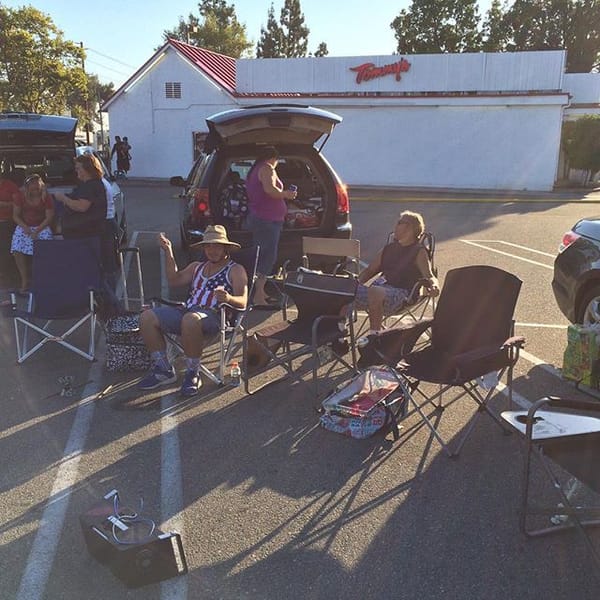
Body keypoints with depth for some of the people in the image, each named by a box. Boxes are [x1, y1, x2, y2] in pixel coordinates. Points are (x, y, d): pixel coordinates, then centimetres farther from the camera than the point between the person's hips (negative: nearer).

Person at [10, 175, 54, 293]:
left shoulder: (47, 198, -1)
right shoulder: (20, 197, 4)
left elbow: (49, 217, -4)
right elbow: (15, 215, 5)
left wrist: (37, 230, -16)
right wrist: (25, 227, -13)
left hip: (42, 227, -2)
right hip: (24, 227, 2)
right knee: (17, 250, -22)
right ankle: (25, 281, -17)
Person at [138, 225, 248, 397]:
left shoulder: (235, 270, 12)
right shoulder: (197, 267, 30)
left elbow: (242, 302, -3)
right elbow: (174, 280, 13)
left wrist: (229, 298, -27)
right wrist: (168, 252, 6)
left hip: (213, 315, -6)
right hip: (186, 310, 6)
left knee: (190, 320, -40)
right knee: (147, 317, -14)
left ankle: (193, 374, -22)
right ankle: (163, 369, -3)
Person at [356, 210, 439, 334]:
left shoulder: (419, 252, 8)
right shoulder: (388, 248, 26)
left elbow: (429, 276, -4)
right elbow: (370, 270, 26)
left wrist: (434, 286, -29)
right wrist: (354, 284, 7)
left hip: (400, 292, -6)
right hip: (378, 288, 6)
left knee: (375, 292, -39)